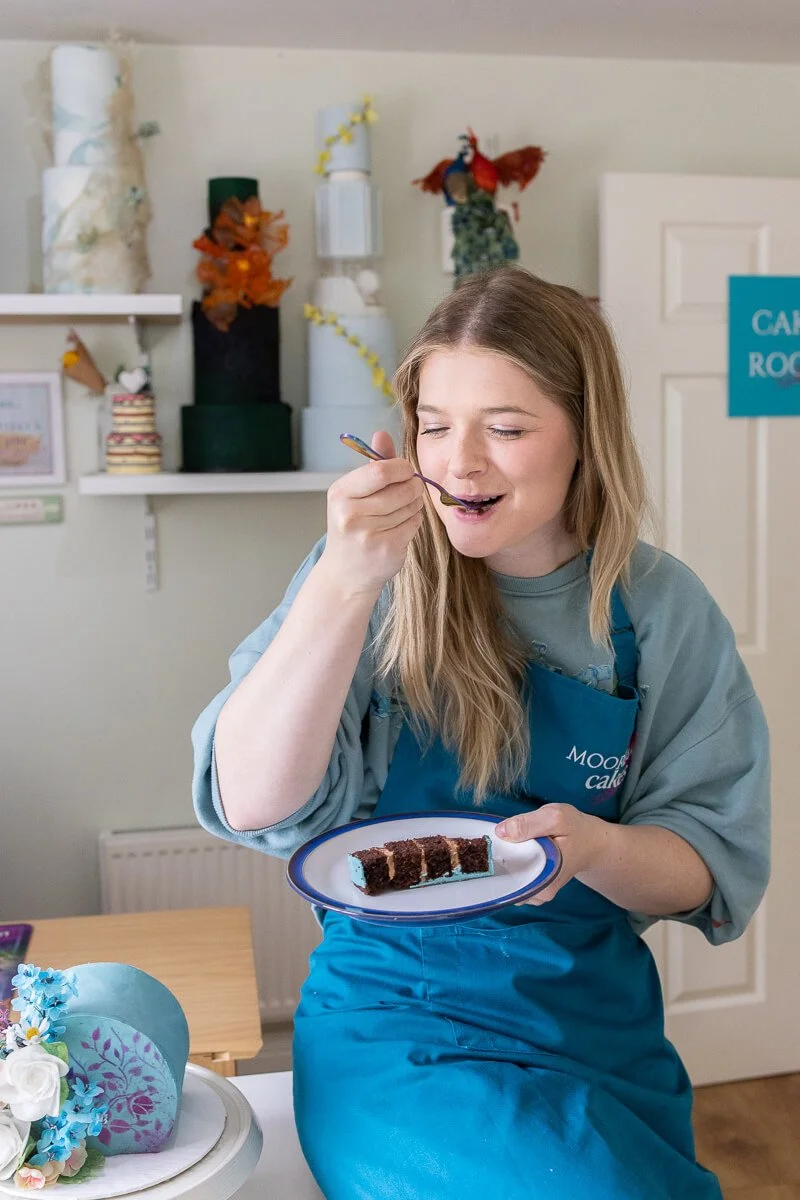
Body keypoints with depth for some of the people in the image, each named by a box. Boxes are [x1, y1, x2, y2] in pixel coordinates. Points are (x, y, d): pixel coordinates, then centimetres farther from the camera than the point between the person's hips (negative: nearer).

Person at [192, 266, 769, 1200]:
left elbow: (713, 874, -3)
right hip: (392, 1023, -2)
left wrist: (594, 846, -26)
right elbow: (252, 806, -18)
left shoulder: (664, 612, -4)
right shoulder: (377, 577, -8)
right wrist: (345, 584, -30)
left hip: (603, 1031, 3)